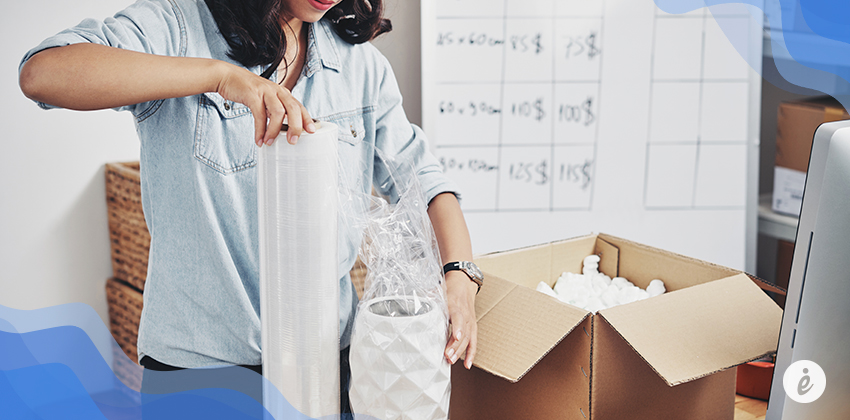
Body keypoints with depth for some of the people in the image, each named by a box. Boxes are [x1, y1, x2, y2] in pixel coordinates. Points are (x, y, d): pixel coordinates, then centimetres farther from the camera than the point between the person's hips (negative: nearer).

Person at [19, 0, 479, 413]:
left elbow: (421, 177, 5)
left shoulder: (361, 62, 3)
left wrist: (460, 273, -15)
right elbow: (41, 73, -27)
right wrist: (220, 74, -35)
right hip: (196, 355, -3)